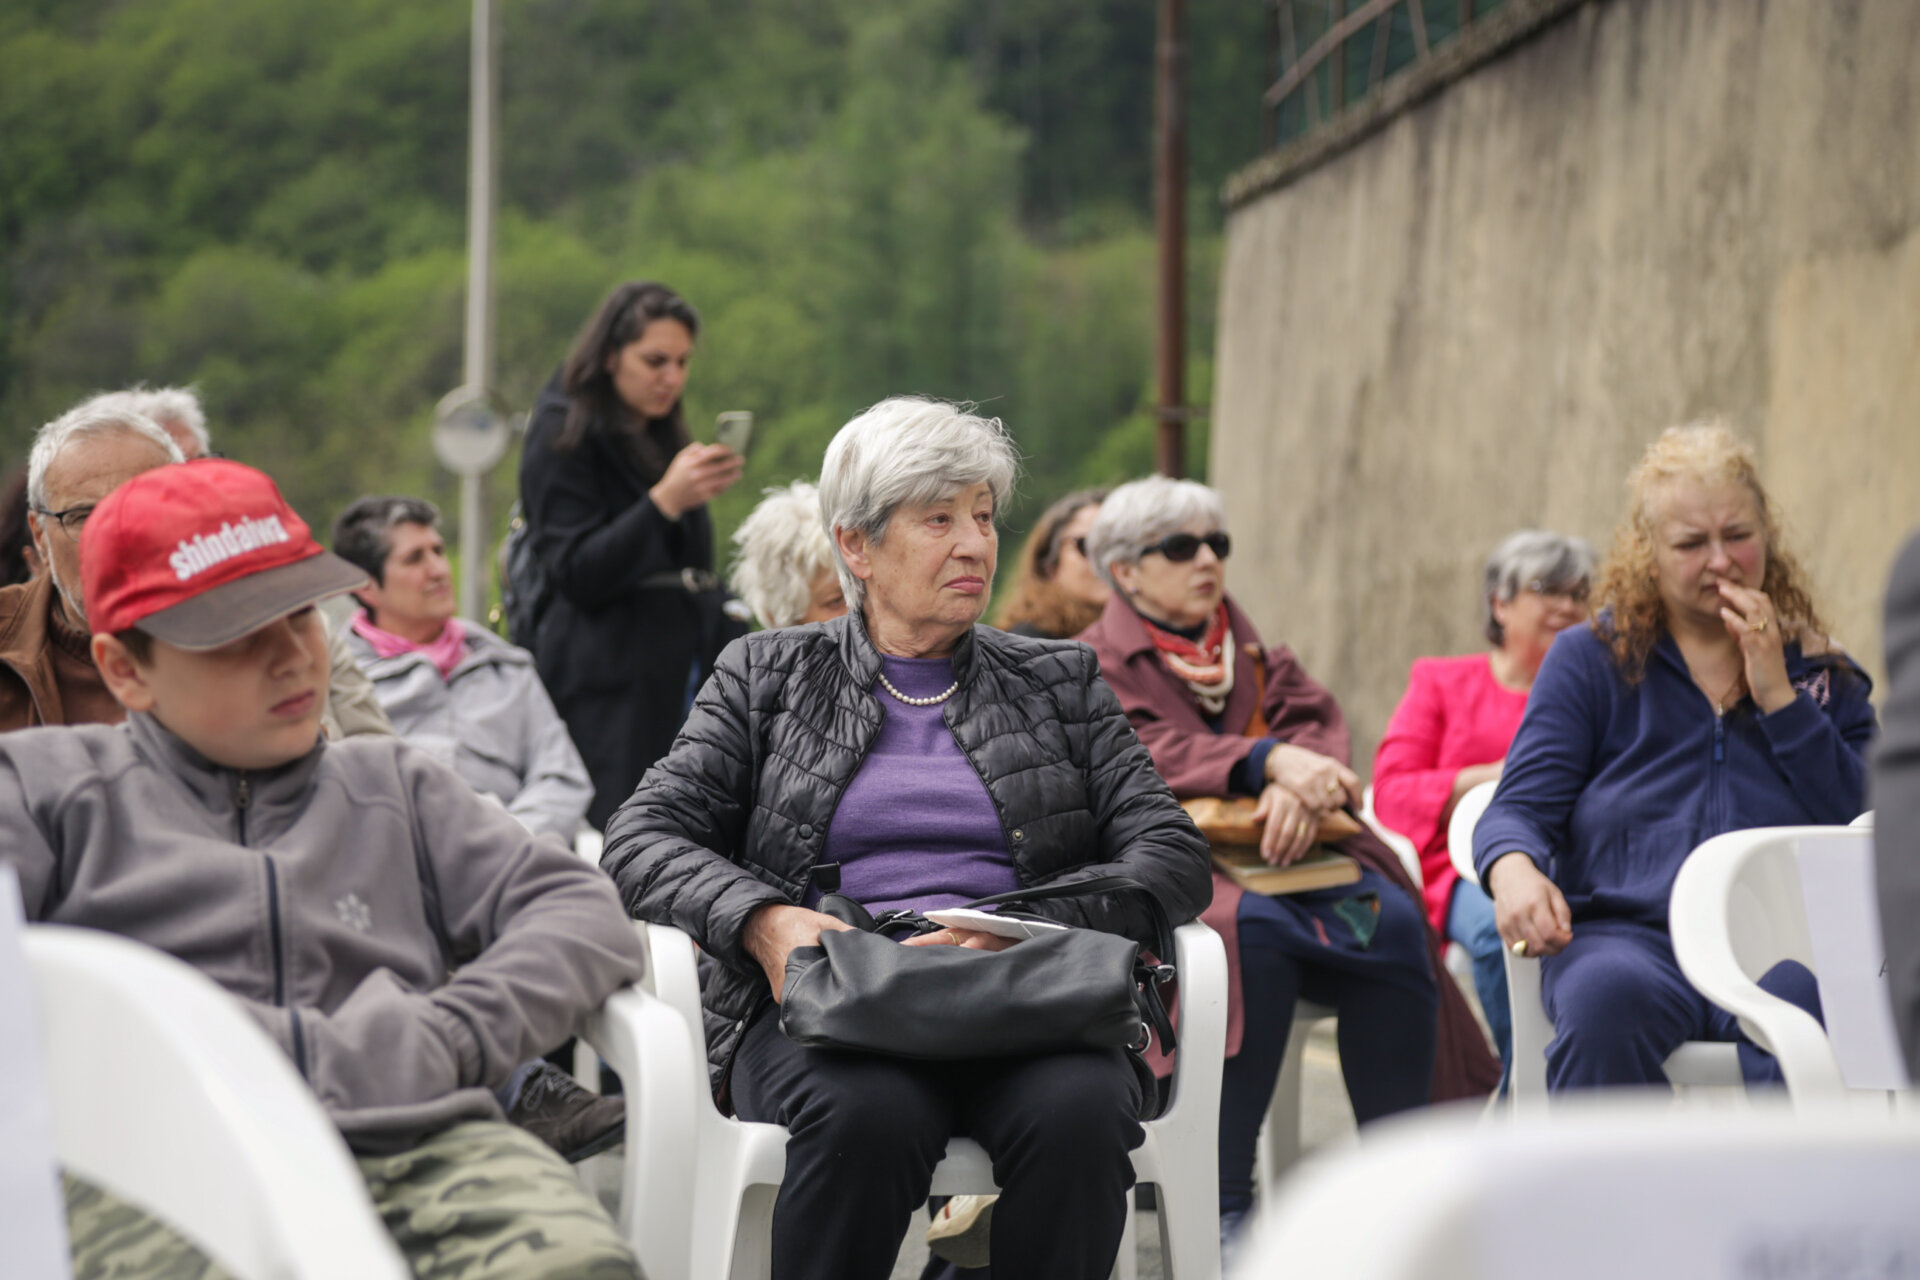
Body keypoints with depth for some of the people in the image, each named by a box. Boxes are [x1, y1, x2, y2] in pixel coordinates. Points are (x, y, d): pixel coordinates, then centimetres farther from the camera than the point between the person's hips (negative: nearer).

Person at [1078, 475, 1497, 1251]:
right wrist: (1272, 760, -25)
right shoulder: (1094, 665, 11)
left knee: (1393, 921, -26)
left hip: (1286, 845, 5)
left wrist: (1299, 785, -18)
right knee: (1248, 925, -37)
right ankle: (1224, 1205, -37)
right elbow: (1147, 754, -8)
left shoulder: (1255, 654, 27)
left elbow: (1316, 722, 8)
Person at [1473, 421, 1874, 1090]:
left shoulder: (1825, 677, 21)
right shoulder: (1589, 659, 18)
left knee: (1809, 1003, -37)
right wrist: (1513, 869, -17)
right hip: (1626, 935, 0)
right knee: (1607, 996, -37)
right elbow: (1524, 805, 8)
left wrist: (1778, 697, 3)